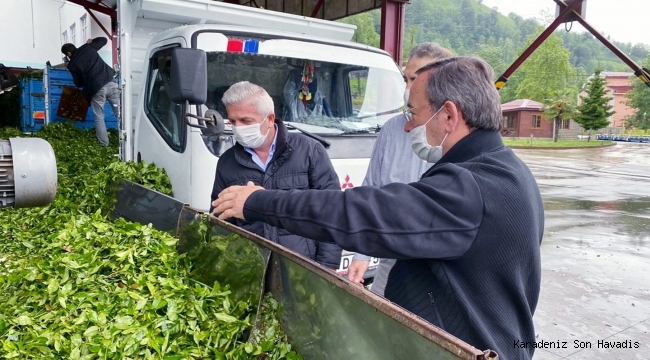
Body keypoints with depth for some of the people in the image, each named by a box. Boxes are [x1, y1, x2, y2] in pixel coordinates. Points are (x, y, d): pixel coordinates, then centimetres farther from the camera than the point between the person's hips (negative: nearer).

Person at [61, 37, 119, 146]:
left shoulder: (72, 65, 6)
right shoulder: (87, 47, 11)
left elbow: (79, 84, 14)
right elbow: (104, 40, 22)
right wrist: (91, 41, 38)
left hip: (96, 89, -2)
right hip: (110, 82, 3)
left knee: (99, 118, 12)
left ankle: (104, 144, 14)